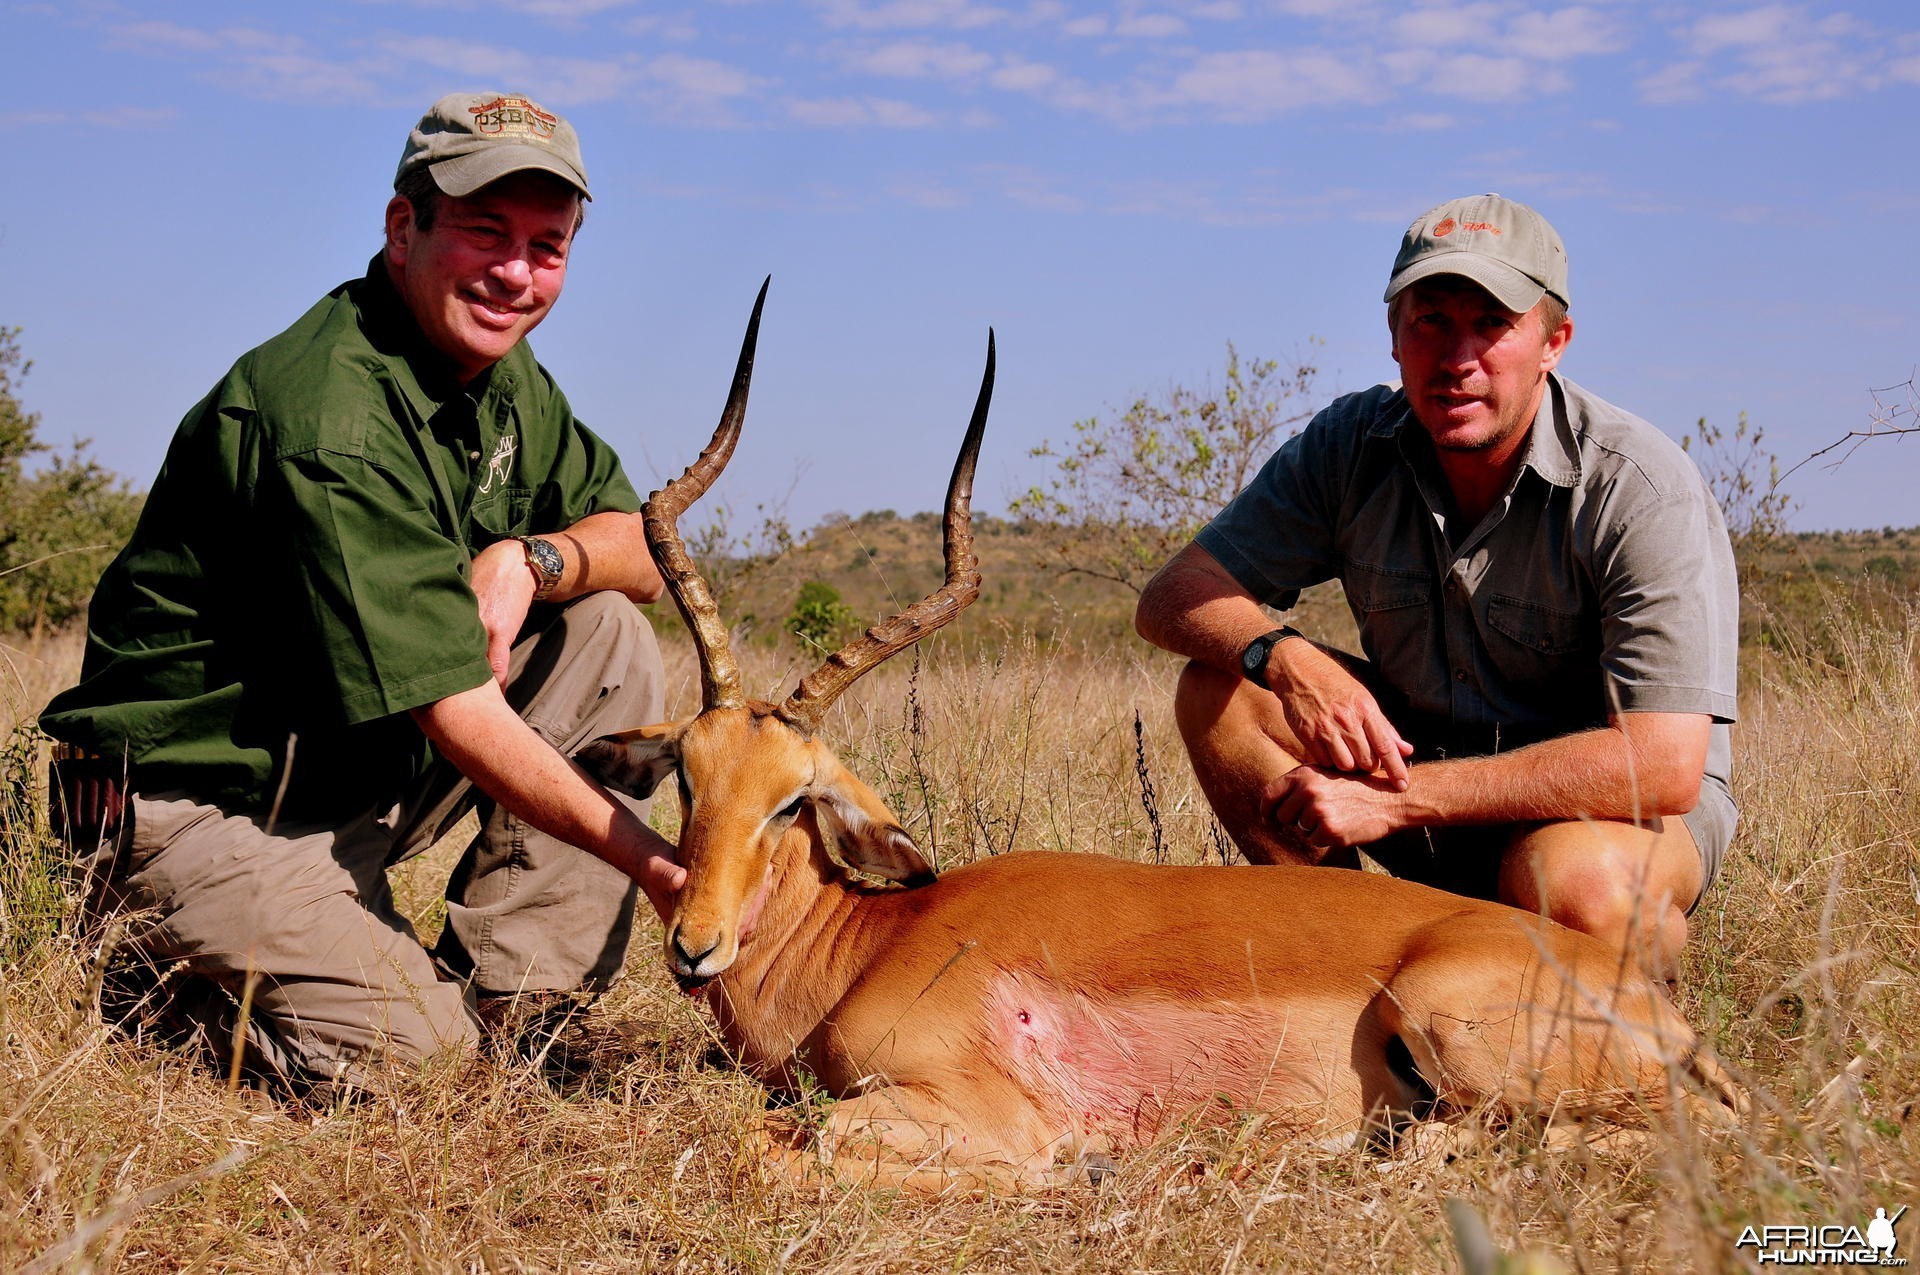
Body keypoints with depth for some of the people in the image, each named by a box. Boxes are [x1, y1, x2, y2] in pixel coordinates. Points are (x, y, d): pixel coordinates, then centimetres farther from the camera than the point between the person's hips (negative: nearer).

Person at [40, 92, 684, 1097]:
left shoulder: (499, 375, 4)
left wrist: (531, 557, -17)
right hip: (203, 801, -9)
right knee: (409, 1063, -22)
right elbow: (455, 712, -28)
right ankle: (169, 967, 5)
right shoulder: (331, 421, -26)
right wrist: (653, 864, -26)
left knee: (605, 626, -5)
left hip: (366, 775, 9)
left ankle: (505, 1009, -2)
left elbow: (643, 546, 6)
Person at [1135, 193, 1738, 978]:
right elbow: (1172, 595, -9)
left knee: (1569, 882, -39)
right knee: (1220, 688, -16)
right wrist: (1285, 657, -33)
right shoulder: (1352, 446, -9)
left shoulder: (1645, 492, -24)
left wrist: (1396, 799, -33)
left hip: (1611, 801, -4)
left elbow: (1664, 765, -31)